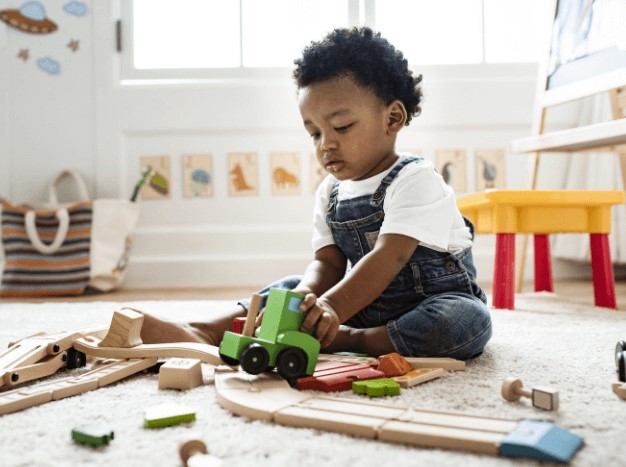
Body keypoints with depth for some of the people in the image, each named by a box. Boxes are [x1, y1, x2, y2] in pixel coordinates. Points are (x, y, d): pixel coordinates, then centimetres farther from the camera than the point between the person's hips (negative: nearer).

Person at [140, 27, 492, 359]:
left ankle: (347, 340, -31)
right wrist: (305, 300, -29)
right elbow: (328, 263, -5)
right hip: (366, 303, 6)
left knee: (469, 320, -36)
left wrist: (330, 311, -42)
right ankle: (206, 333, -21)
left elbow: (388, 258, -30)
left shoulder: (416, 180, -18)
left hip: (441, 298, -5)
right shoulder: (331, 193, 3)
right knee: (291, 288, -5)